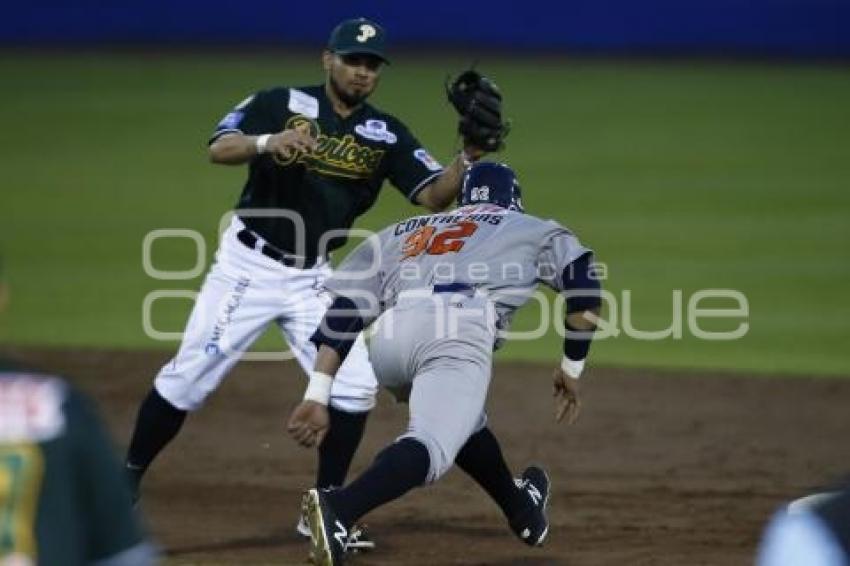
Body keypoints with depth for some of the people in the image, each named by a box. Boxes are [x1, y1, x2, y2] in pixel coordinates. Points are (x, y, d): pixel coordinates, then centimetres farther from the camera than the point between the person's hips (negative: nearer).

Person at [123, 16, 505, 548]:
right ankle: (127, 480, 15)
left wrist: (468, 156, -27)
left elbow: (434, 195, -8)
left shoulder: (386, 135, 1)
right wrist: (267, 142, -41)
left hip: (313, 278, 3)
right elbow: (219, 149, -21)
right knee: (188, 379, -3)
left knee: (355, 385, -6)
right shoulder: (282, 103, -8)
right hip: (249, 265, -3)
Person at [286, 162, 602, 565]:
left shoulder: (399, 233, 37)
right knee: (430, 446, -21)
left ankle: (522, 512, 45)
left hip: (387, 336, 5)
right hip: (458, 331, -5)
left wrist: (316, 397, 17)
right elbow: (584, 292, 19)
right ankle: (337, 510, -45)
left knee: (460, 419, 32)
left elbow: (344, 311, 24)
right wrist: (571, 369, 30)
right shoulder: (533, 230, 33)